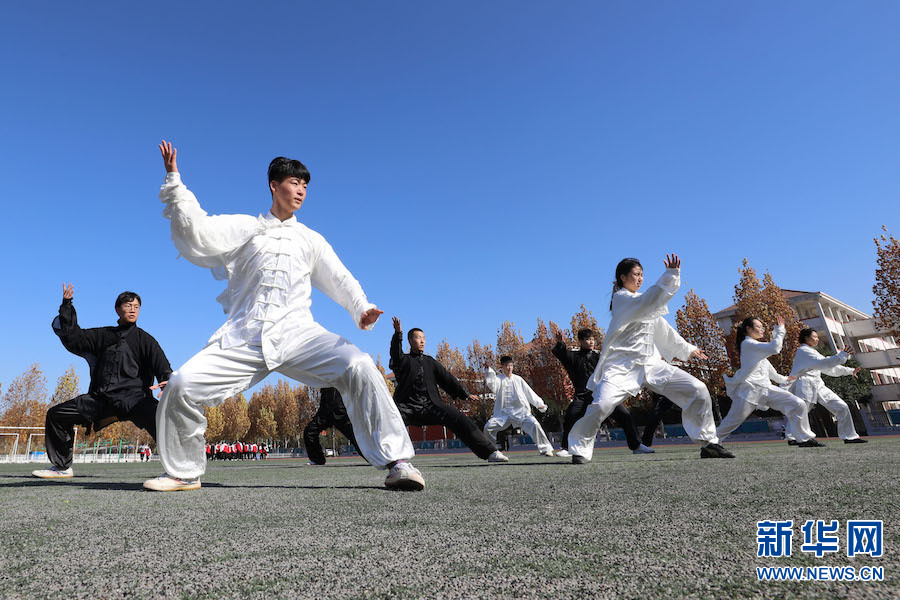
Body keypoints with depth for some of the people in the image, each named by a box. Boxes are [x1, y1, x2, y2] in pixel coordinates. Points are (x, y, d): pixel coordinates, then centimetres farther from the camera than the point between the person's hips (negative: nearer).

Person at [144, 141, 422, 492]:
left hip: (297, 333, 0)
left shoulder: (310, 239, 21)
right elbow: (198, 231, 5)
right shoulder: (244, 228, 18)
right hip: (244, 339, 0)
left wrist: (362, 310, -5)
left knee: (358, 366, -25)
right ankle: (184, 473, 11)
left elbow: (340, 279, 13)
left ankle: (396, 462, -19)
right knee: (182, 384, -15)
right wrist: (174, 182, -4)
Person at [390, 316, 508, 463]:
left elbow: (446, 378, 16)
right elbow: (396, 356, -18)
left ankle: (491, 452, -10)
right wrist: (398, 334, -33)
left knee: (459, 420, -13)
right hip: (408, 406, -2)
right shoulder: (404, 360, 6)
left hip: (431, 405, 3)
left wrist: (464, 393, 7)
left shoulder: (430, 361, 20)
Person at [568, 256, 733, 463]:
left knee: (698, 390, -4)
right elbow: (647, 304, -24)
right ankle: (580, 450, -6)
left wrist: (687, 349, 35)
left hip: (651, 363, 8)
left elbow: (662, 329, 32)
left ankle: (709, 443, 9)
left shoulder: (641, 300, 22)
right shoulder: (620, 298, -4)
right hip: (623, 366, -7)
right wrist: (670, 275, -29)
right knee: (601, 405, -26)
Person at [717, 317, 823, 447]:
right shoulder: (747, 343, -8)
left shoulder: (756, 345, 23)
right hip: (750, 389, -9)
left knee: (798, 405, -4)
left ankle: (805, 439, 6)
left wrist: (782, 379, 36)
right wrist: (779, 330, -8)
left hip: (766, 388, 9)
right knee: (732, 421, -6)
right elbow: (774, 348, -19)